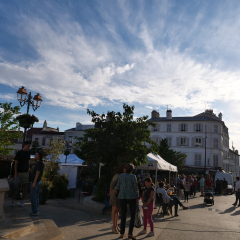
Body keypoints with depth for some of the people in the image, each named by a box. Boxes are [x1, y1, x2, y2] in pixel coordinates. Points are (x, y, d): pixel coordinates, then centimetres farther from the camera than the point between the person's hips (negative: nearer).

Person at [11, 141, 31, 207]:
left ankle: (23, 201, 17)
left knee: (25, 186, 6)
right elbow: (16, 163, -7)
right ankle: (13, 200, 13)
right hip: (18, 172, -4)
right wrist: (15, 173, -12)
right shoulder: (19, 153, -6)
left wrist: (28, 170, 10)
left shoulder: (28, 153, 8)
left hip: (25, 172, 4)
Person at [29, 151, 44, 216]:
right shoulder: (41, 163, 11)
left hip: (35, 182, -10)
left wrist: (34, 182, -25)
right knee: (36, 196, 14)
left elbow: (37, 173, -24)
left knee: (33, 197, -2)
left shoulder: (39, 163, -19)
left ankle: (34, 212, 3)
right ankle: (36, 210, 19)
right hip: (39, 181, 10)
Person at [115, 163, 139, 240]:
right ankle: (130, 233, -5)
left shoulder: (121, 176, -3)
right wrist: (137, 198, -1)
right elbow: (136, 188, -8)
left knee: (123, 215, 13)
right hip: (132, 197, -3)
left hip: (122, 197, 3)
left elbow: (118, 186, 3)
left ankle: (122, 233, 17)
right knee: (133, 216, 5)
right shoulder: (133, 177, -10)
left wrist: (115, 190, 26)